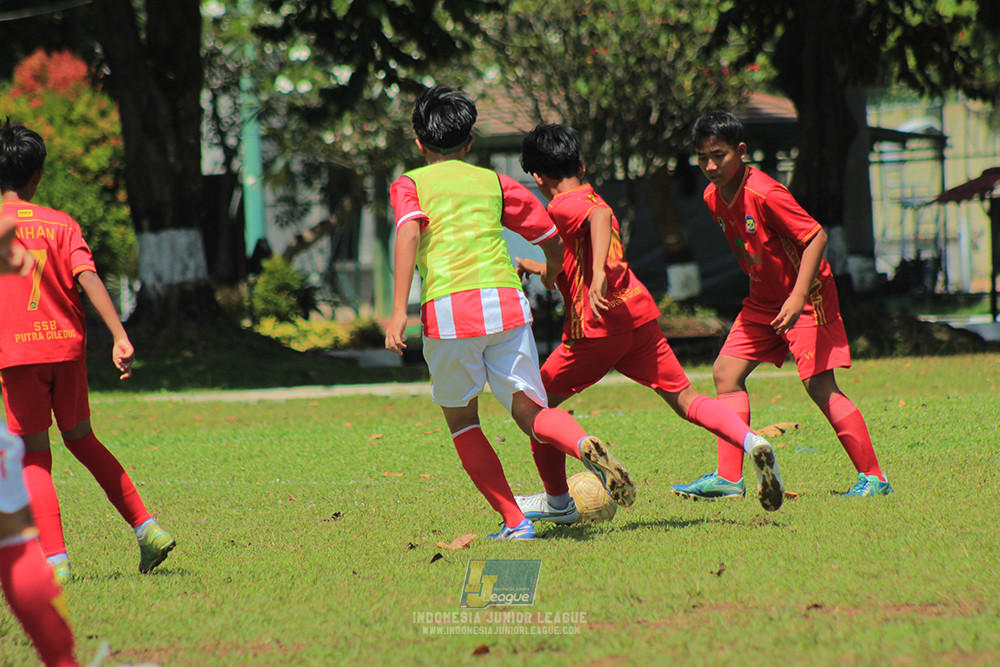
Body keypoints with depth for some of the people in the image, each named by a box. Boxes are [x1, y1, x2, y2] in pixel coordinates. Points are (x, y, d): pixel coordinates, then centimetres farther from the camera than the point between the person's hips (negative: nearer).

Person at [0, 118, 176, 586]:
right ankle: (146, 528, 16)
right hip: (67, 345, 3)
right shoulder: (60, 224, 2)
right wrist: (120, 337, -16)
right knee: (81, 439, 21)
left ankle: (55, 559, -10)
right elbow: (88, 278, -10)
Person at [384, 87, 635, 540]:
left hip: (448, 309, -2)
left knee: (461, 418, 16)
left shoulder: (409, 185, 14)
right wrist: (546, 278, 45)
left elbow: (409, 233, -7)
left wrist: (398, 311, -15)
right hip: (505, 300, 2)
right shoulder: (494, 182, 22)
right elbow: (552, 241, 22)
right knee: (531, 412, 5)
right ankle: (583, 445, -30)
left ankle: (513, 522, 7)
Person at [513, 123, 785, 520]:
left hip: (596, 326, -7)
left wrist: (598, 274, -37)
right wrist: (537, 268, 51)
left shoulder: (562, 206, -3)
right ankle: (751, 442, -22)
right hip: (638, 316, 7)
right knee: (685, 400, 3)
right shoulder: (592, 201, 24)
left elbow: (600, 215, -27)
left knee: (539, 402, 11)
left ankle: (557, 502, 18)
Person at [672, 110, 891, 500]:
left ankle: (873, 478, -7)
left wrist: (798, 297, -28)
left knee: (819, 386, -13)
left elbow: (816, 236, -23)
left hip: (806, 297, -8)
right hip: (763, 300, 9)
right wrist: (762, 285, 15)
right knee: (726, 373, 3)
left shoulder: (763, 193, -24)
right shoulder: (713, 197, 1)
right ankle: (729, 478, 6)